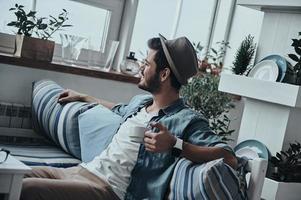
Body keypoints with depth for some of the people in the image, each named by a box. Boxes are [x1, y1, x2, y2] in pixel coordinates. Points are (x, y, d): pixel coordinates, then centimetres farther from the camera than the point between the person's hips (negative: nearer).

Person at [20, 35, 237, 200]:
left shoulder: (187, 120, -11)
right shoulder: (140, 101, 16)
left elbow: (229, 158, -23)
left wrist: (175, 145, -31)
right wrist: (83, 97, 46)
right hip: (85, 169, 9)